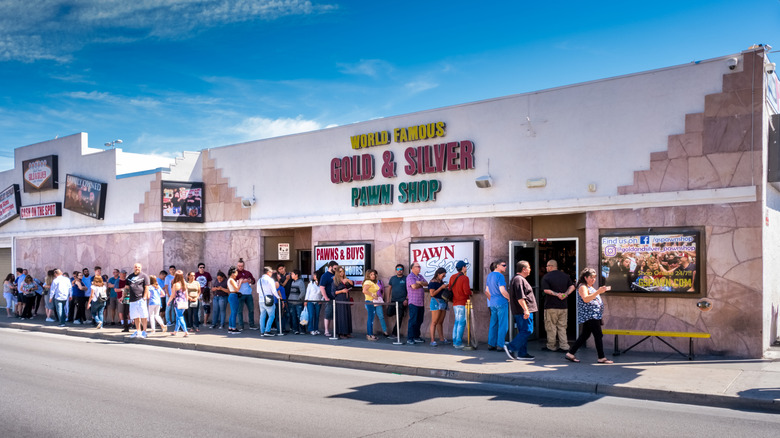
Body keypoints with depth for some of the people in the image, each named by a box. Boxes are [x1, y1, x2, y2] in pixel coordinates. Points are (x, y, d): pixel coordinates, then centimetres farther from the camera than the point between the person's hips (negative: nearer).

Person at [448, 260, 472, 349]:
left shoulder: (452, 277, 7)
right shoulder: (464, 278, -14)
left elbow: (449, 289, 11)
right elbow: (467, 291, -21)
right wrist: (470, 292, 0)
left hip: (455, 303, 8)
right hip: (463, 303, -8)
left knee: (456, 322, 16)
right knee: (461, 323, -4)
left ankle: (454, 341, 18)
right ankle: (458, 343, -5)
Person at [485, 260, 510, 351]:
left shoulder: (489, 275, 13)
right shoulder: (500, 276, -14)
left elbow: (487, 291, 18)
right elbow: (502, 291, -20)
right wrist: (510, 298, -5)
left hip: (492, 303, 8)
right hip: (501, 302, -8)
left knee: (493, 324, 12)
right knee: (503, 324, -2)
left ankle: (491, 344, 15)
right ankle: (500, 345, -2)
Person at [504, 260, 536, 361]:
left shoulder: (518, 279, 21)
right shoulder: (519, 279, -14)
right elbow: (520, 297, -22)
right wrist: (525, 310, -24)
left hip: (520, 311, 11)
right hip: (524, 311, -11)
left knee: (523, 332, 11)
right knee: (527, 331, -11)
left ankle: (522, 354, 12)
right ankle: (510, 347, -11)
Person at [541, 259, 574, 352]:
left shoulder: (546, 277, -7)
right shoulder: (565, 276, 10)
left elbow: (546, 290, -18)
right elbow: (572, 287, 4)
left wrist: (556, 294, -15)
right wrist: (565, 294, -7)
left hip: (551, 306, -5)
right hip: (563, 306, 5)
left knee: (551, 327, 5)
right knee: (562, 327, 12)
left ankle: (551, 346, 11)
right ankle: (564, 347, 8)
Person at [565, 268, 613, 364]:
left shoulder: (590, 287, 23)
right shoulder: (582, 287, -10)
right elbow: (586, 299, -26)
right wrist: (598, 292, -32)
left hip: (594, 315, 11)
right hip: (589, 316, -10)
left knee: (585, 335, 9)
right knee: (598, 335, -9)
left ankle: (570, 354, 11)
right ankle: (601, 358, -4)